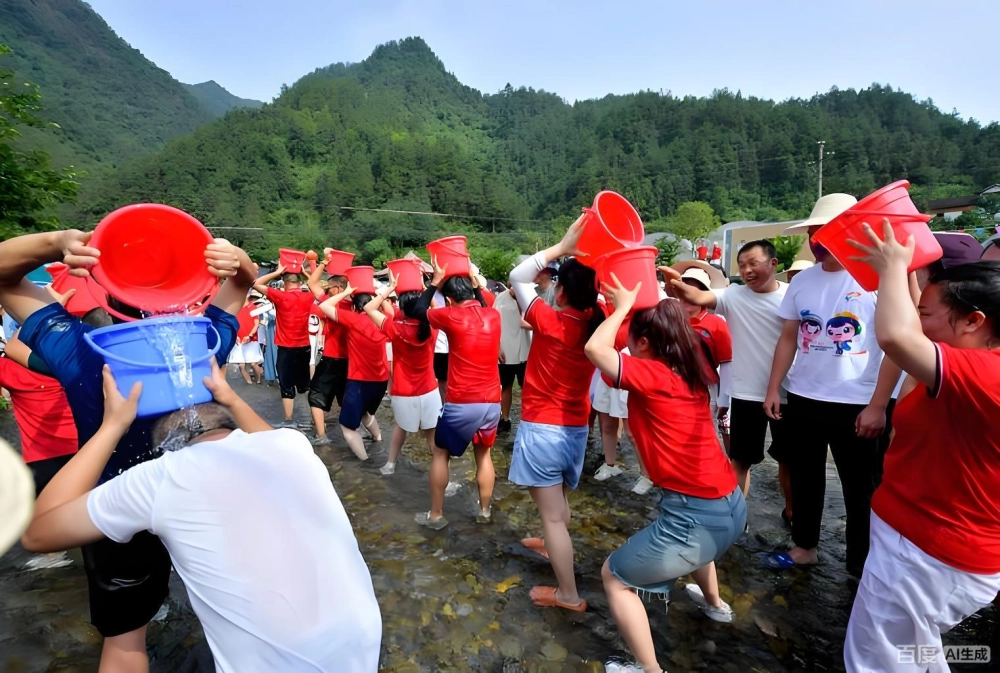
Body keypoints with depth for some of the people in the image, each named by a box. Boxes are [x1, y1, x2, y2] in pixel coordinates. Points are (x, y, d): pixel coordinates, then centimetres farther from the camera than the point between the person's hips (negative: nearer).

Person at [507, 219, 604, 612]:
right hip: (576, 428, 7)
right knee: (559, 500, 29)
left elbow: (517, 277, -10)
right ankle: (552, 545, 54)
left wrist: (562, 247, -14)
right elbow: (596, 294, 14)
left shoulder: (550, 322, -18)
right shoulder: (597, 326, -5)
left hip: (542, 429, -6)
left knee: (552, 514, 5)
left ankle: (568, 595, 17)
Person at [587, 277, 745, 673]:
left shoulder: (651, 374, -16)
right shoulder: (693, 373, 6)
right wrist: (636, 303, 18)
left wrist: (623, 305, -7)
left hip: (697, 514, -9)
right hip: (731, 505, 9)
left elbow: (595, 348, -21)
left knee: (615, 576, 9)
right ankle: (714, 602, 66)